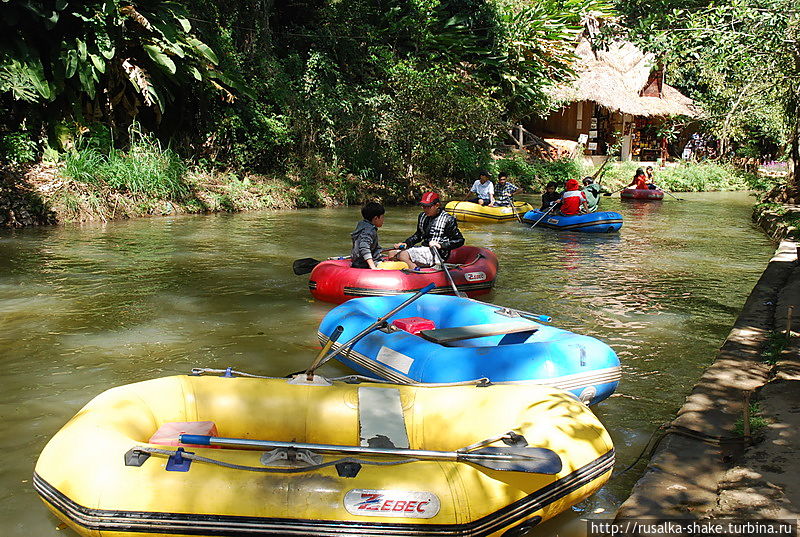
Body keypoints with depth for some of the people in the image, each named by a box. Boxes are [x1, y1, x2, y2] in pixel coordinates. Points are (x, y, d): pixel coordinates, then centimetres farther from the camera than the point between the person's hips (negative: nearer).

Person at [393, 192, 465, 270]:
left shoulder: (448, 219, -5)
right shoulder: (422, 216, 14)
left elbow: (460, 240, -6)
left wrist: (441, 245, -17)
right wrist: (406, 243, 12)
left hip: (437, 253, -8)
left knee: (403, 255, -28)